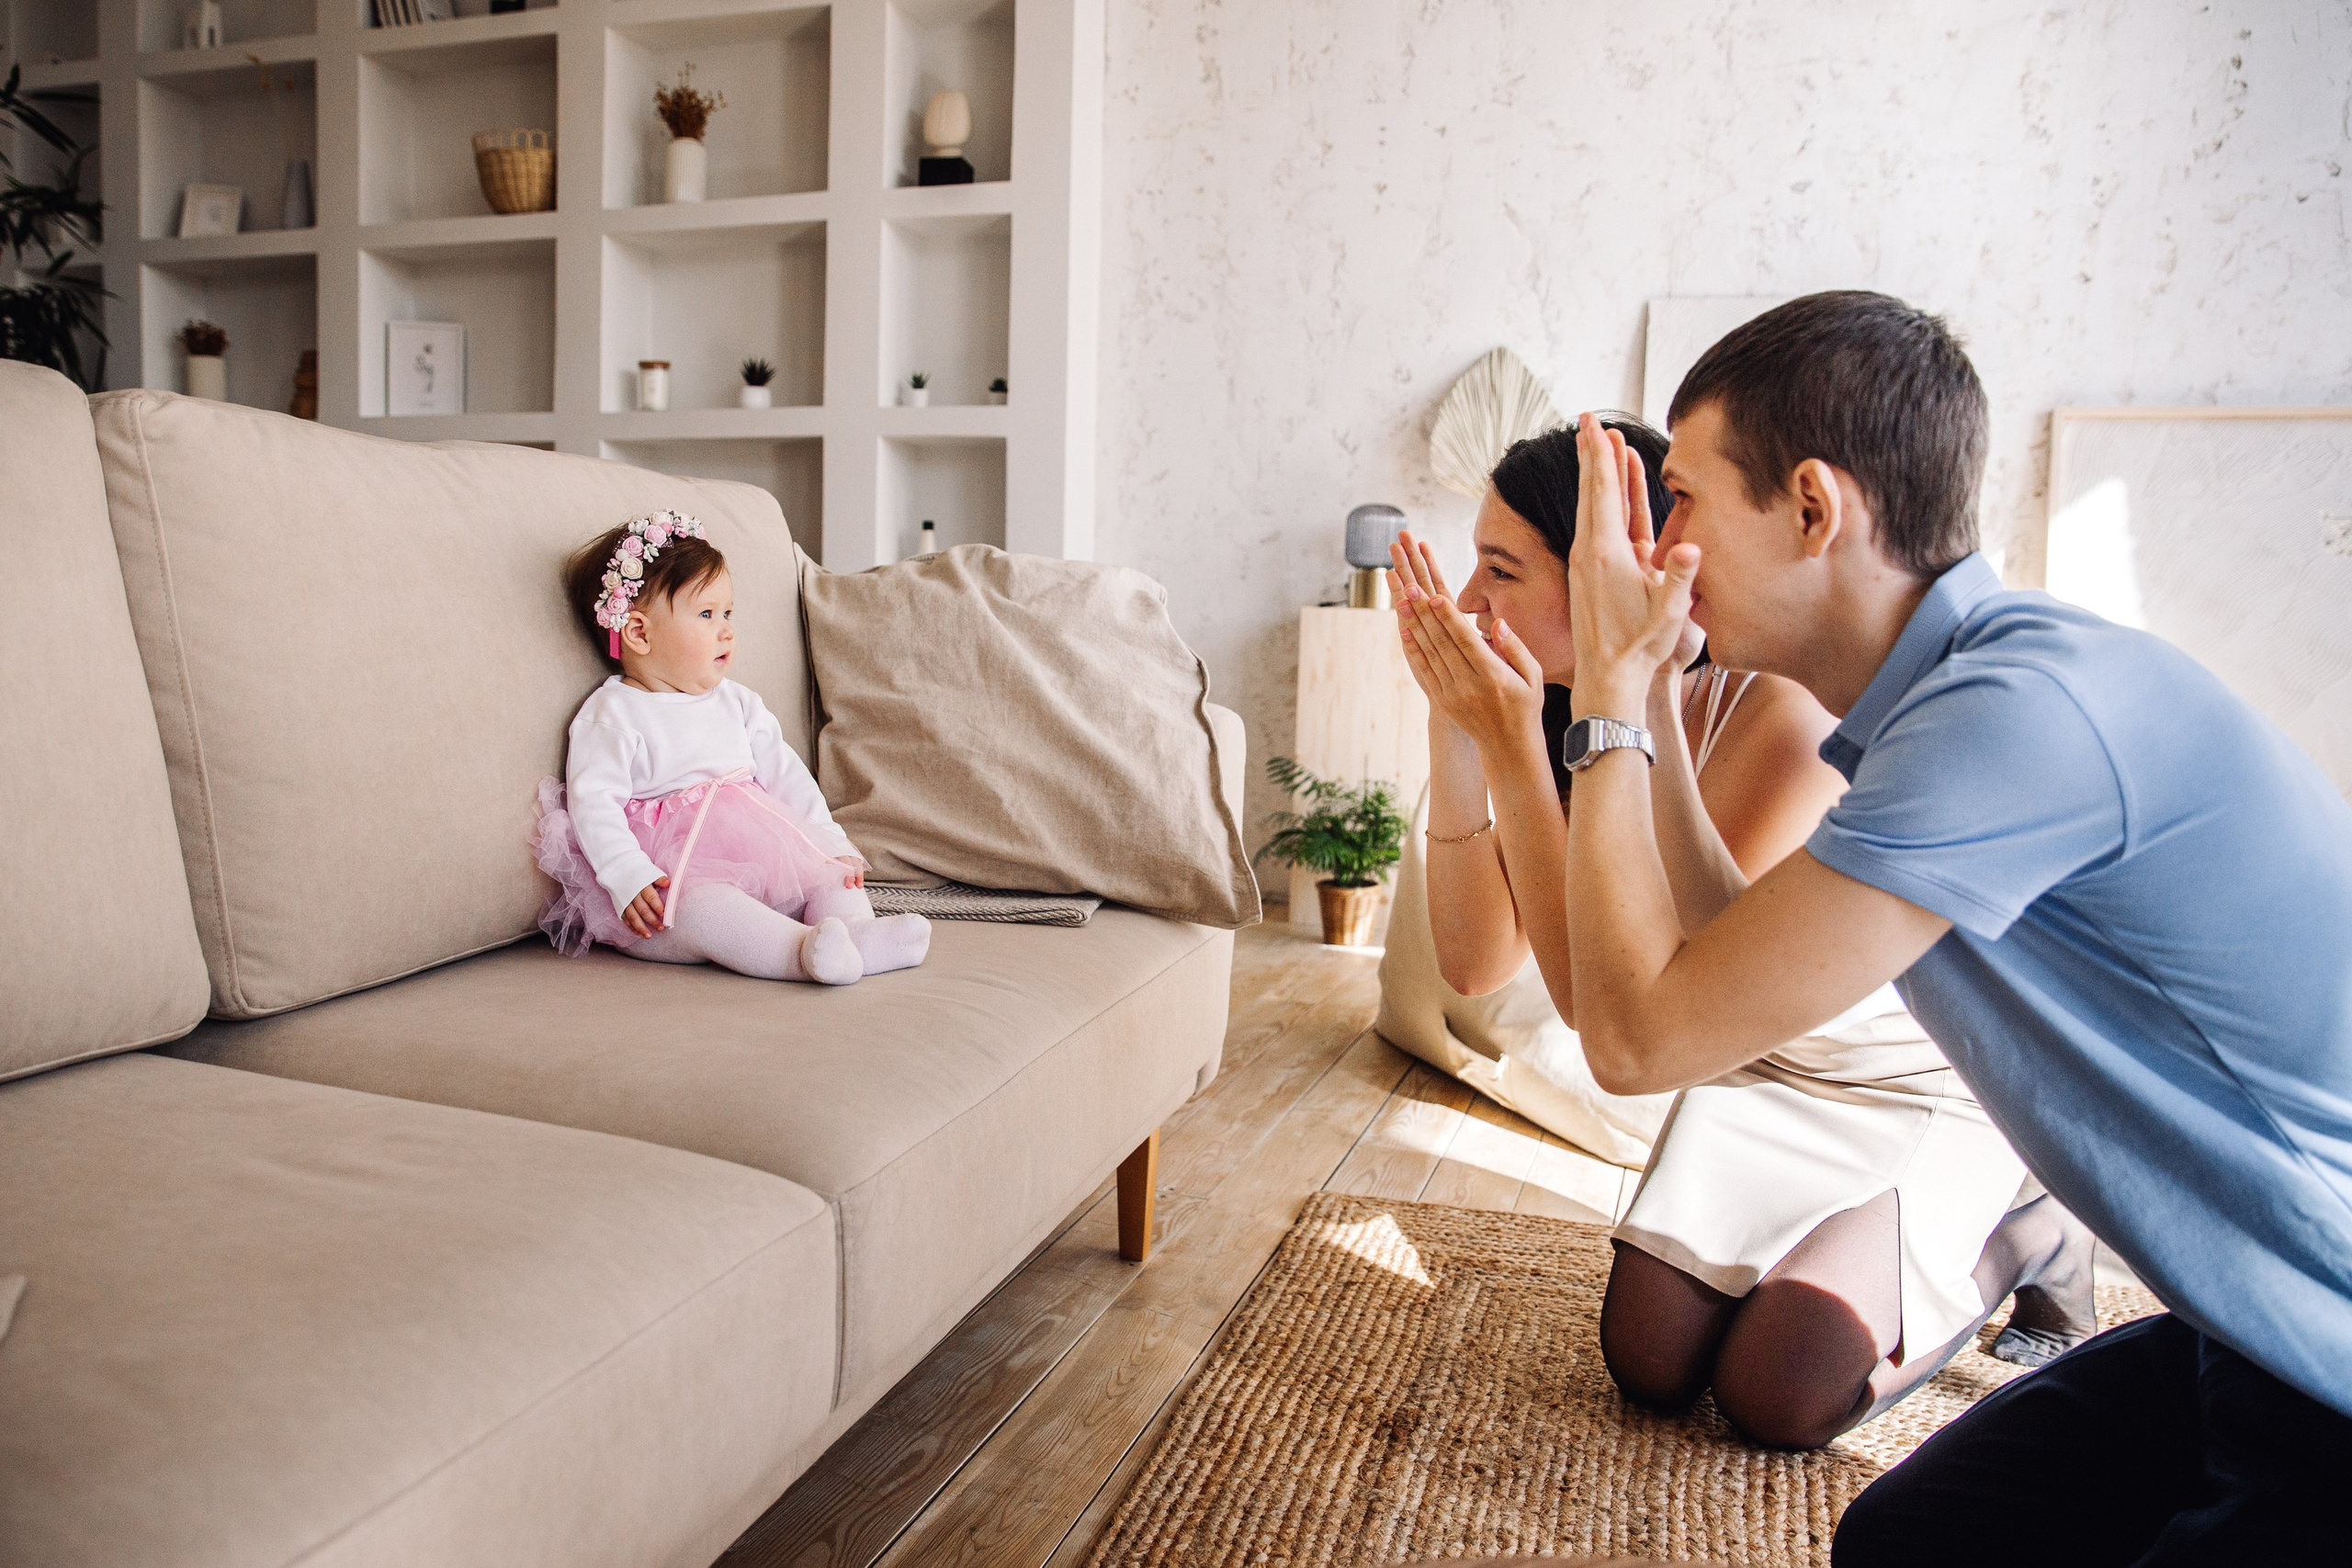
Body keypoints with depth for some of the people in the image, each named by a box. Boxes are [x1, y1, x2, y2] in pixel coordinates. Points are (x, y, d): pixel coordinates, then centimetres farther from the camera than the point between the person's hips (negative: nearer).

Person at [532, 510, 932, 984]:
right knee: (698, 903, -37)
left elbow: (786, 776, 16)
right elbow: (593, 803, -11)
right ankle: (807, 951, -56)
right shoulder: (612, 715, -2)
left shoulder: (737, 703, 17)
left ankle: (858, 933, -35)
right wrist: (629, 879, -27)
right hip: (671, 874, -7)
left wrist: (832, 843, 3)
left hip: (765, 863, 7)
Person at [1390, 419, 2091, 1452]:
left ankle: (2029, 1240, 11)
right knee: (1651, 1367, -3)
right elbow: (1476, 963, -19)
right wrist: (1456, 730, -28)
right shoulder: (1573, 724, -14)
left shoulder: (1786, 714, -35)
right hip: (1760, 1069, 6)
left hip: (1921, 1083, -5)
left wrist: (1512, 746, -45)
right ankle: (1820, 1243, 25)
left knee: (1773, 1399, -12)